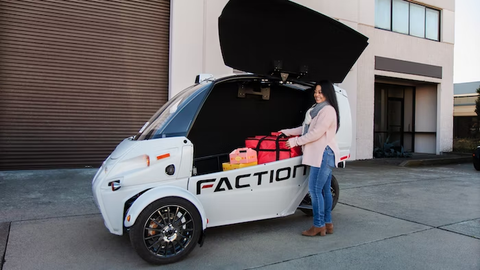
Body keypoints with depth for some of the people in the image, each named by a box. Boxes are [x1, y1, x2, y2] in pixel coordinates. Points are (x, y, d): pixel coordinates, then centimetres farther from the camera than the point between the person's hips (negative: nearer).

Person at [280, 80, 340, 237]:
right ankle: (327, 224, 20)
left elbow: (316, 133, -17)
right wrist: (288, 132, 22)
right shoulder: (317, 109, 20)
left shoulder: (328, 110, -12)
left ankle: (318, 226, 0)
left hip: (324, 154, -10)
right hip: (321, 155, 10)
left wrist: (296, 141, -12)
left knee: (315, 189, -8)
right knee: (324, 190, 12)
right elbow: (307, 128, 25)